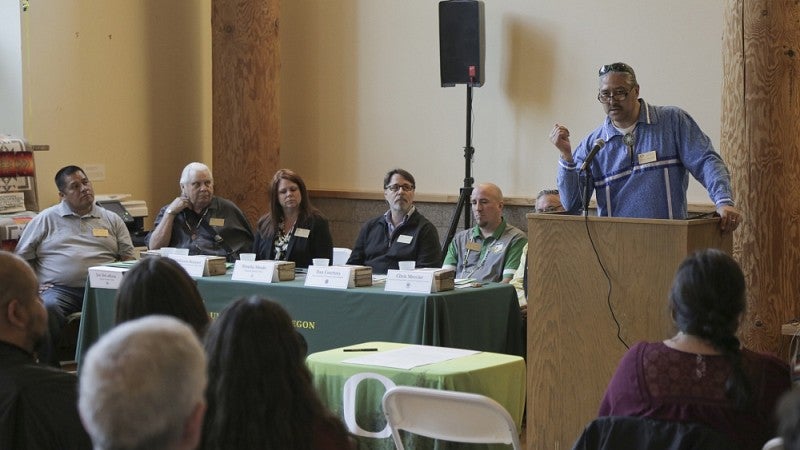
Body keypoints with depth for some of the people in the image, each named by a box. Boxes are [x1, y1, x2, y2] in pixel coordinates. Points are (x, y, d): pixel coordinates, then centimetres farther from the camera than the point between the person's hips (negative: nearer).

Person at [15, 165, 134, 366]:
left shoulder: (111, 219, 21)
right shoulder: (46, 219, 17)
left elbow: (128, 257, 17)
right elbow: (21, 257, 17)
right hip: (59, 290, -1)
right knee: (46, 308, -37)